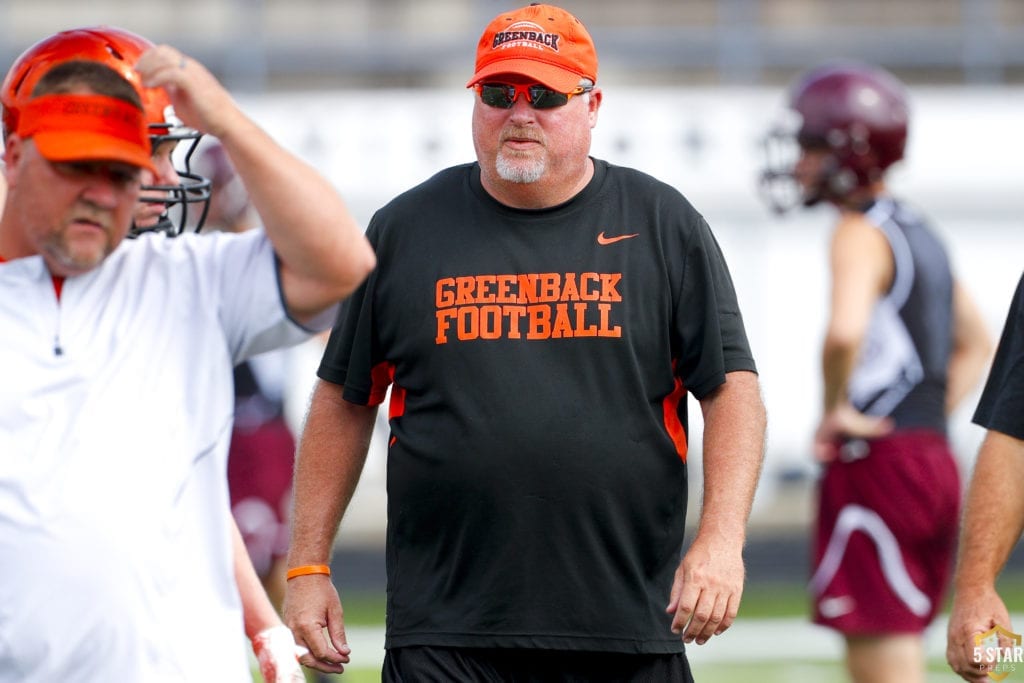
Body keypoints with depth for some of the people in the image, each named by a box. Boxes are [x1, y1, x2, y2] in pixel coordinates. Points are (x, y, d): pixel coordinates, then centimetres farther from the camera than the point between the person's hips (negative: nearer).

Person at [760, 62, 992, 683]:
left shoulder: (862, 234, -12)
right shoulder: (919, 232, 17)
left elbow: (846, 330, -31)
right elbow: (976, 345, 28)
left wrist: (835, 411, -16)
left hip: (878, 467, -10)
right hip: (934, 457, 10)